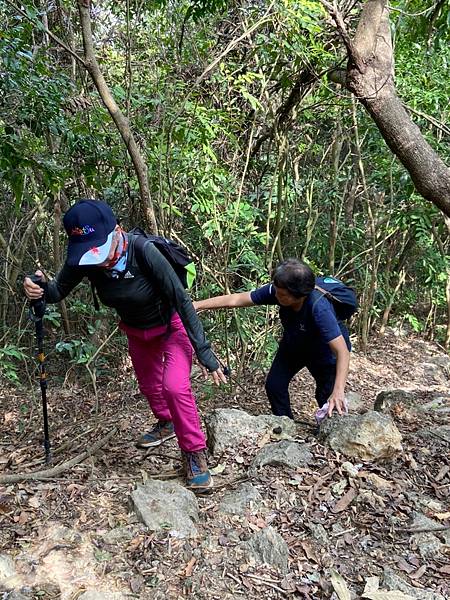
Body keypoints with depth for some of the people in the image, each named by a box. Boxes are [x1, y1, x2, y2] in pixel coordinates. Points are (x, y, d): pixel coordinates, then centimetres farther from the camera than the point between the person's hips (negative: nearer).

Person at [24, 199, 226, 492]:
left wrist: (204, 352, -31)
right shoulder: (84, 259, -24)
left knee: (174, 386, -23)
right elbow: (59, 290, -8)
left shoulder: (144, 253, -37)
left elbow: (182, 301, -32)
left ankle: (195, 454, -2)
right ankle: (167, 424, 53)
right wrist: (40, 289, -33)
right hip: (137, 332, 6)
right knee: (149, 385, 23)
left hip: (172, 327, -5)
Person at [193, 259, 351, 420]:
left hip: (324, 351, -4)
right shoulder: (276, 291, -30)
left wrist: (338, 391, -56)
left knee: (327, 396, -6)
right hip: (293, 344, 5)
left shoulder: (319, 308, -42)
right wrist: (197, 305, -27)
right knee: (274, 385, -1)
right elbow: (235, 299, -23)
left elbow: (343, 351, -45)